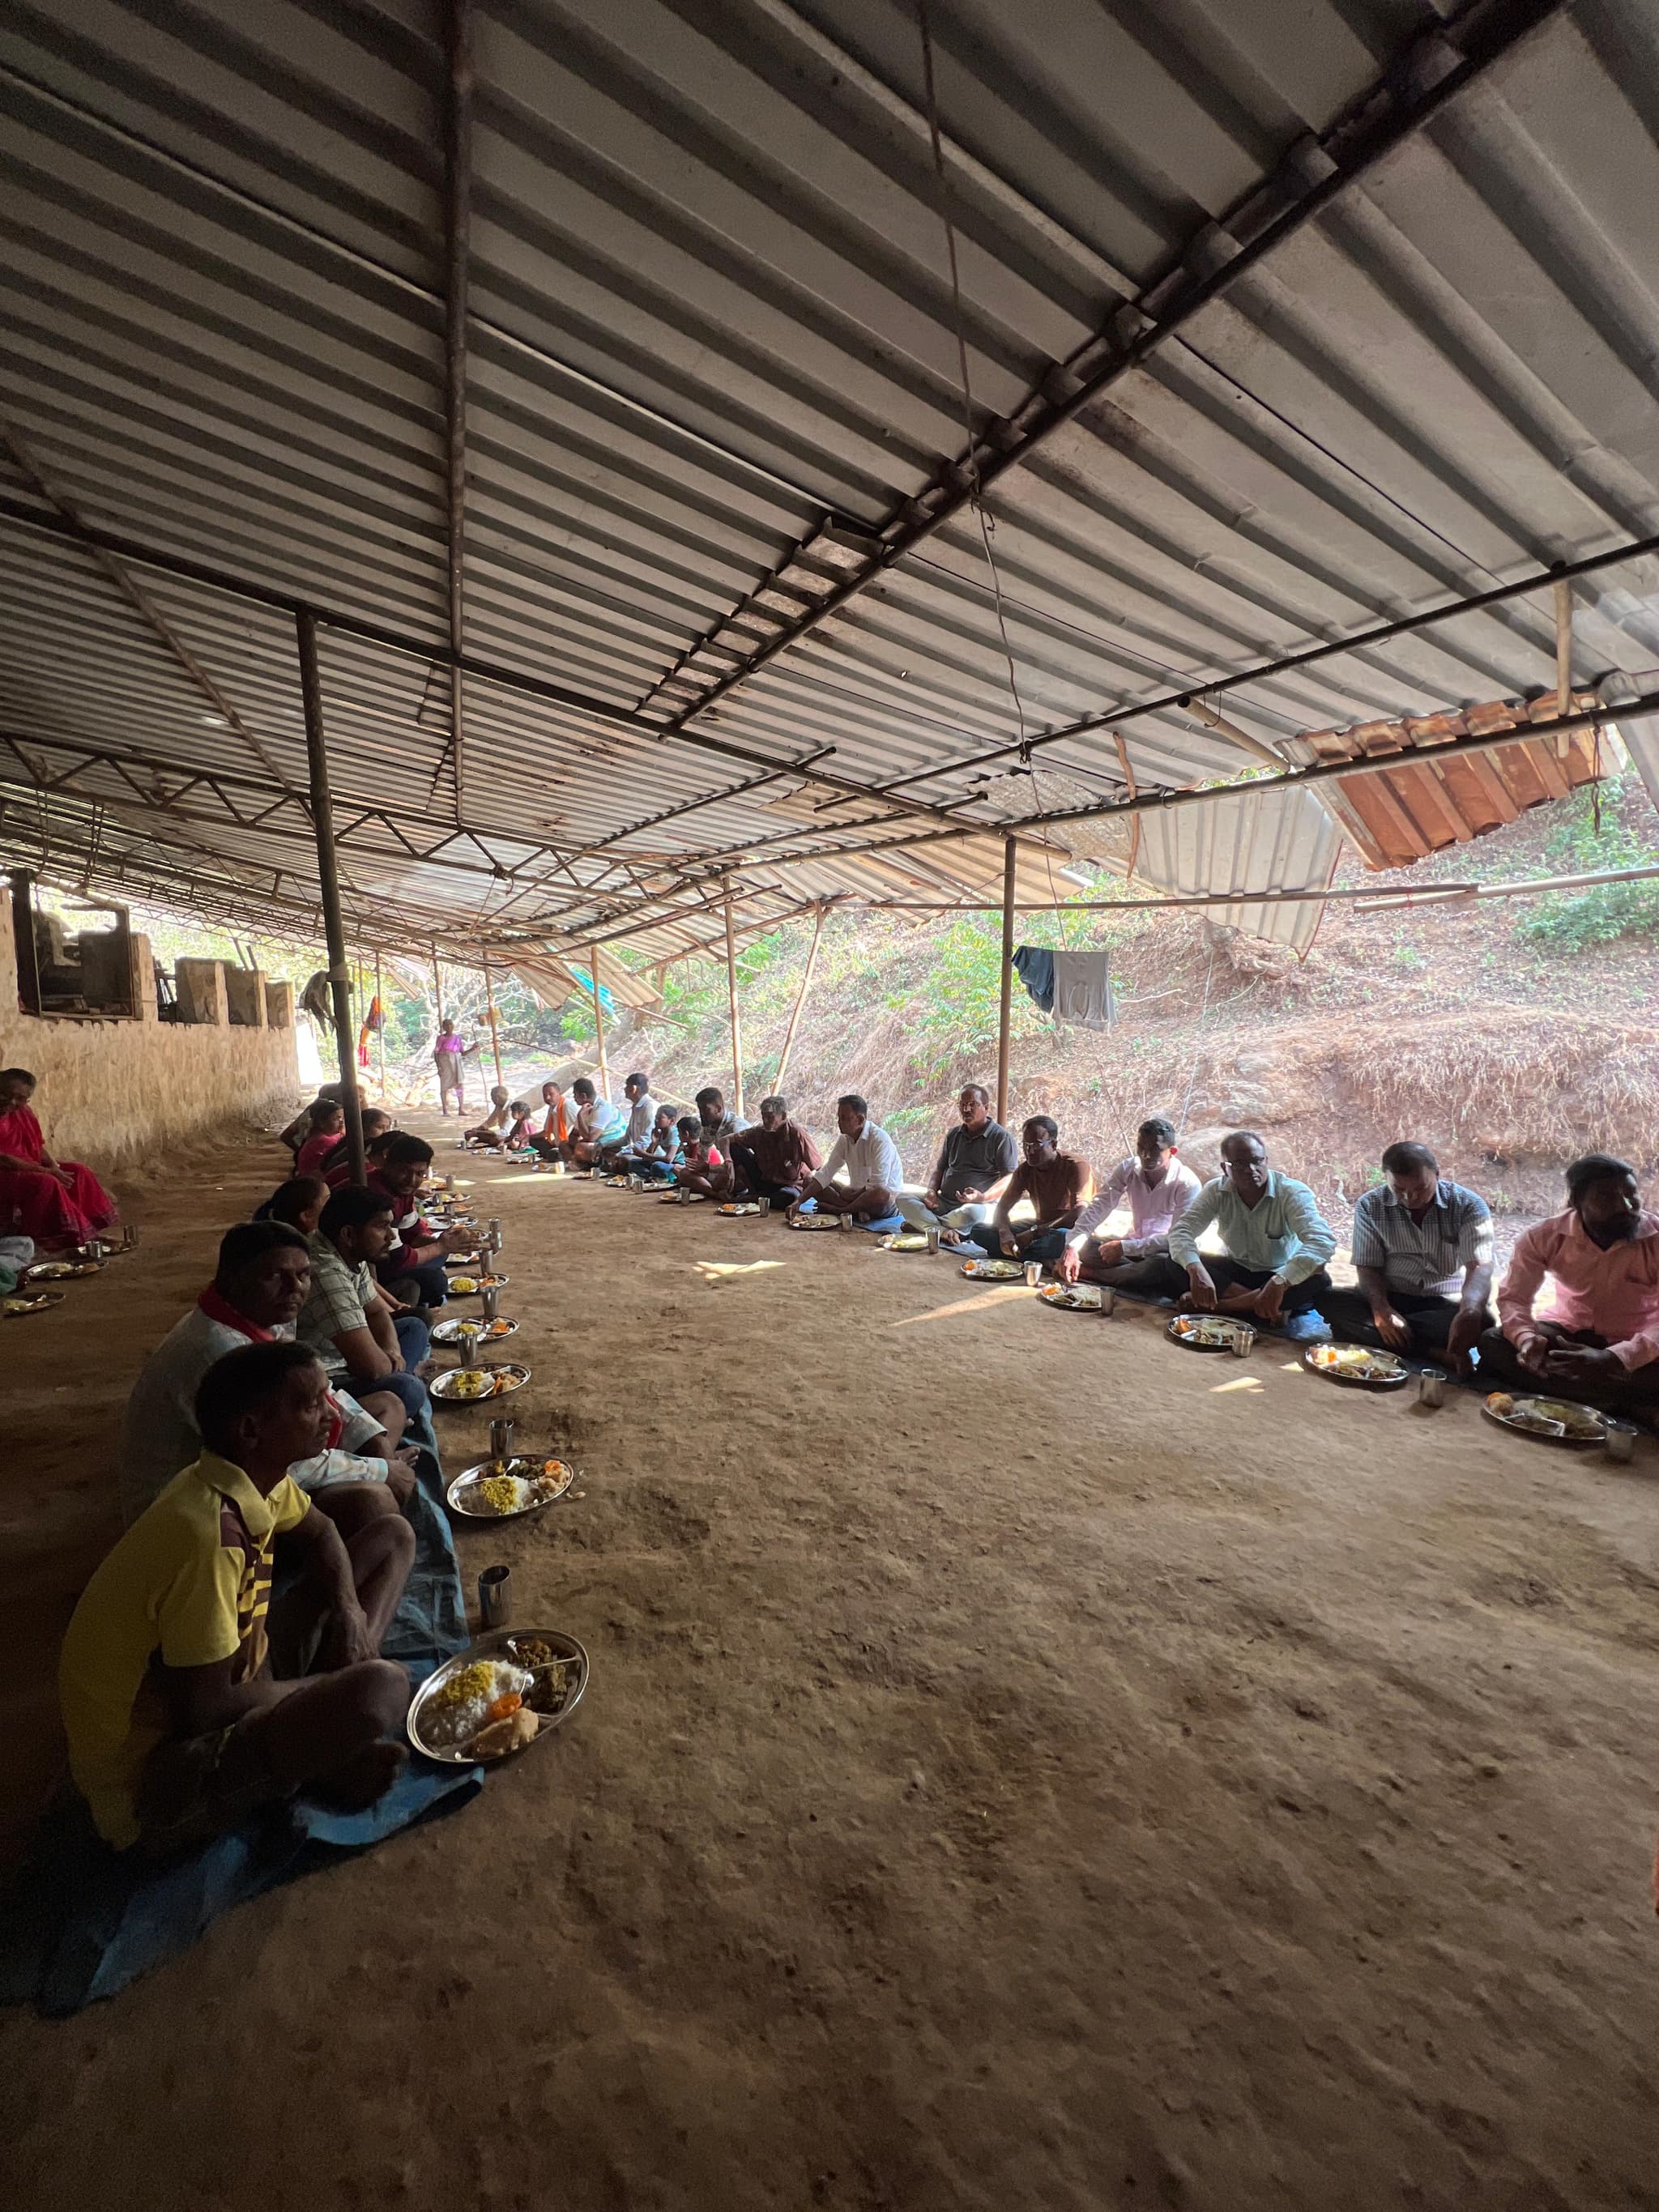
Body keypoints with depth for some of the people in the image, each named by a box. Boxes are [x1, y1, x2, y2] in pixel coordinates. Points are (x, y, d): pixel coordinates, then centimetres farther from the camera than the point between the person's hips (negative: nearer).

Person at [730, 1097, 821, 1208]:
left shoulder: (797, 1134, -20)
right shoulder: (758, 1132, -9)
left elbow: (818, 1165, -15)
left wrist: (810, 1176, -35)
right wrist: (729, 1162, -21)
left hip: (790, 1185, -3)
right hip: (763, 1180, 3)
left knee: (789, 1197, -42)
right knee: (734, 1148, -12)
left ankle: (755, 1199, -11)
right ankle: (753, 1192, 0)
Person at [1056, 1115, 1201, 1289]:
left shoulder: (1187, 1183, -18)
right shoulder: (1127, 1169, -7)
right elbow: (1097, 1208, -16)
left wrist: (1124, 1247, -27)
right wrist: (1072, 1247, -32)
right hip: (1133, 1244, 4)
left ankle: (1087, 1273, -26)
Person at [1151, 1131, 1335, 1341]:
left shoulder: (1293, 1192, -20)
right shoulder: (1216, 1191, -10)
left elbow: (1322, 1241, -35)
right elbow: (1181, 1231, -18)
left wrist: (1279, 1283, -50)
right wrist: (1196, 1270, -41)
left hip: (1281, 1276, -2)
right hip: (1236, 1272, 2)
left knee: (1318, 1281, -35)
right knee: (1174, 1264, -22)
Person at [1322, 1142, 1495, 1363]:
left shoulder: (1469, 1206, -8)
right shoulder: (1370, 1206, -4)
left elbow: (1479, 1267, -21)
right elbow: (1368, 1267, -6)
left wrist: (1469, 1313, -43)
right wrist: (1382, 1310, -27)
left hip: (1447, 1303, -1)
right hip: (1392, 1300, 1)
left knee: (1482, 1320, -35)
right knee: (1332, 1301, -28)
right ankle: (1435, 1352, -31)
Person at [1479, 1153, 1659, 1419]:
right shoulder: (1543, 1236, -13)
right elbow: (1513, 1297, -11)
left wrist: (1611, 1360, -41)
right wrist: (1526, 1338, -34)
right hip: (1568, 1330, 2)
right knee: (1492, 1343, -26)